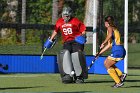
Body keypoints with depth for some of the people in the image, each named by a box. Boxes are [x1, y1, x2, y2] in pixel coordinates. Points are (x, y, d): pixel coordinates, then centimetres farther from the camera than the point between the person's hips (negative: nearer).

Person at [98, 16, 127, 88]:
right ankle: (121, 75, 11)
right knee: (106, 63, 20)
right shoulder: (114, 29, 27)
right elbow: (109, 45, 26)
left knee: (108, 66, 0)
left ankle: (119, 82, -4)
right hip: (121, 50, 9)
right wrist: (100, 52, 26)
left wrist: (103, 43, -14)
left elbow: (110, 35, -26)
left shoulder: (110, 28, 0)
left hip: (117, 50, -9)